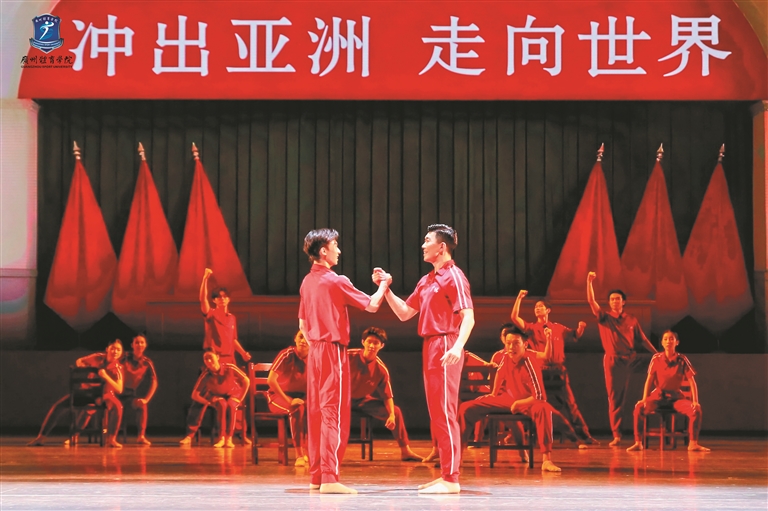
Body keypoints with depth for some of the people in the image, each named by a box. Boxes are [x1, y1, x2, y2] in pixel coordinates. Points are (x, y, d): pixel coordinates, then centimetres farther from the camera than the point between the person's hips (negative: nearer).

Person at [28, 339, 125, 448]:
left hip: (104, 394, -2)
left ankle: (111, 439, -29)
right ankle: (41, 437, -9)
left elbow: (119, 390, -29)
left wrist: (105, 376, -37)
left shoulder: (118, 368, -16)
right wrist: (82, 365, -15)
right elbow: (79, 361, 9)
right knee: (59, 405, -14)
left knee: (117, 406, -36)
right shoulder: (98, 358, -12)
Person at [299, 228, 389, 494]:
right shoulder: (336, 281, -12)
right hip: (333, 352, -8)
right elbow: (372, 305, -9)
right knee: (334, 413, -8)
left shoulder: (307, 282, 11)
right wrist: (384, 284, 7)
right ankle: (330, 478, -12)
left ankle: (316, 476, 12)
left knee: (316, 412, 9)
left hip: (314, 352, 8)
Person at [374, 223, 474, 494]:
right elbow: (404, 313, 23)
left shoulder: (453, 276, -9)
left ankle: (451, 479, -10)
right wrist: (386, 288, 13)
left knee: (445, 413, -10)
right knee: (436, 414, 11)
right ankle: (445, 475, 16)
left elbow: (468, 317, -18)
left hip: (445, 347, -10)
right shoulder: (426, 280, 18)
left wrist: (458, 346, -33)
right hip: (430, 348, 10)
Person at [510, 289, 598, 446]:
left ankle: (585, 436, 5)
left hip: (558, 371, 1)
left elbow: (575, 336, 26)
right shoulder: (532, 328, 6)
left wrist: (580, 327, 4)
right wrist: (519, 298, -10)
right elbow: (514, 317, -7)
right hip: (540, 370, -1)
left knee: (569, 405, 3)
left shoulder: (558, 328, 13)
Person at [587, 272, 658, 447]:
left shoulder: (631, 320, 10)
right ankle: (616, 435, -2)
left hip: (630, 360, 2)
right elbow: (591, 301, -7)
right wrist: (589, 282, -17)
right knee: (615, 398, -3)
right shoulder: (605, 318, 6)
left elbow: (643, 340, 13)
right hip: (613, 360, -1)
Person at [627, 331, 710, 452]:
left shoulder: (682, 360, -4)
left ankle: (693, 443, -14)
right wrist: (644, 399, -14)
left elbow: (692, 381, -6)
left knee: (696, 409, -27)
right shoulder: (656, 359, -3)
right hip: (658, 396, 0)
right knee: (639, 407, -30)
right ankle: (638, 443, -22)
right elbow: (649, 379, -3)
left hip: (676, 397, 0)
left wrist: (695, 401, -17)